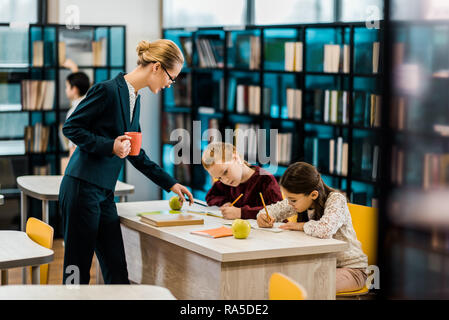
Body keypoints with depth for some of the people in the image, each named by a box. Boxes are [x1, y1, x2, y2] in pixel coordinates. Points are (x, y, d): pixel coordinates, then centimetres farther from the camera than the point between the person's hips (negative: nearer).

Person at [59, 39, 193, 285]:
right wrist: (110, 146, -19)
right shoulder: (108, 90, -13)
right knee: (77, 271, 0)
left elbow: (135, 153, 22)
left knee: (117, 271, 8)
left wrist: (170, 183, 23)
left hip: (104, 192, 9)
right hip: (82, 188, -9)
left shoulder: (134, 99, 14)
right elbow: (71, 127, -11)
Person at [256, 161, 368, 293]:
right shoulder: (302, 199, -3)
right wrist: (264, 216, -12)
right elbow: (276, 208, 12)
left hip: (351, 269, -7)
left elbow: (325, 229, -42)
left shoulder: (336, 200, -23)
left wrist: (299, 225, -23)